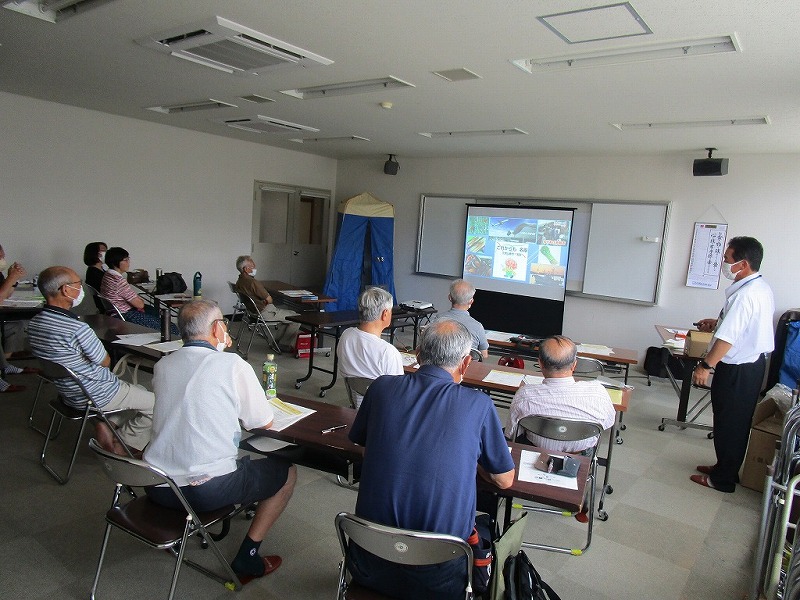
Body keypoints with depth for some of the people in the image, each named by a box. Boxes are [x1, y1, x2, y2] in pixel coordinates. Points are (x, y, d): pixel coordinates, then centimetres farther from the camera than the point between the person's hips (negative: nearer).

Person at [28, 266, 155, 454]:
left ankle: (106, 425, 15)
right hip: (97, 397, -9)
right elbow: (105, 361, -15)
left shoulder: (34, 323, -4)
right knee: (155, 403, 4)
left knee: (140, 391, 26)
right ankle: (123, 445, 11)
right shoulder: (77, 329, -31)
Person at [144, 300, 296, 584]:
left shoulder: (162, 365, 5)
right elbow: (264, 423, -1)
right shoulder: (233, 364, -11)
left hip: (156, 487, 7)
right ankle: (247, 558, 10)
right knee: (287, 471, 13)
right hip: (208, 491, -7)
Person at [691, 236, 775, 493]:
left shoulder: (743, 295, -26)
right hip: (755, 361, 10)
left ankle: (722, 479, 18)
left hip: (737, 369, -10)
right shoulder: (763, 288, 6)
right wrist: (717, 323, 13)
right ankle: (726, 467, 34)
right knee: (739, 421, 20)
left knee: (728, 423, 4)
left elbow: (727, 337, -28)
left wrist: (706, 365, -22)